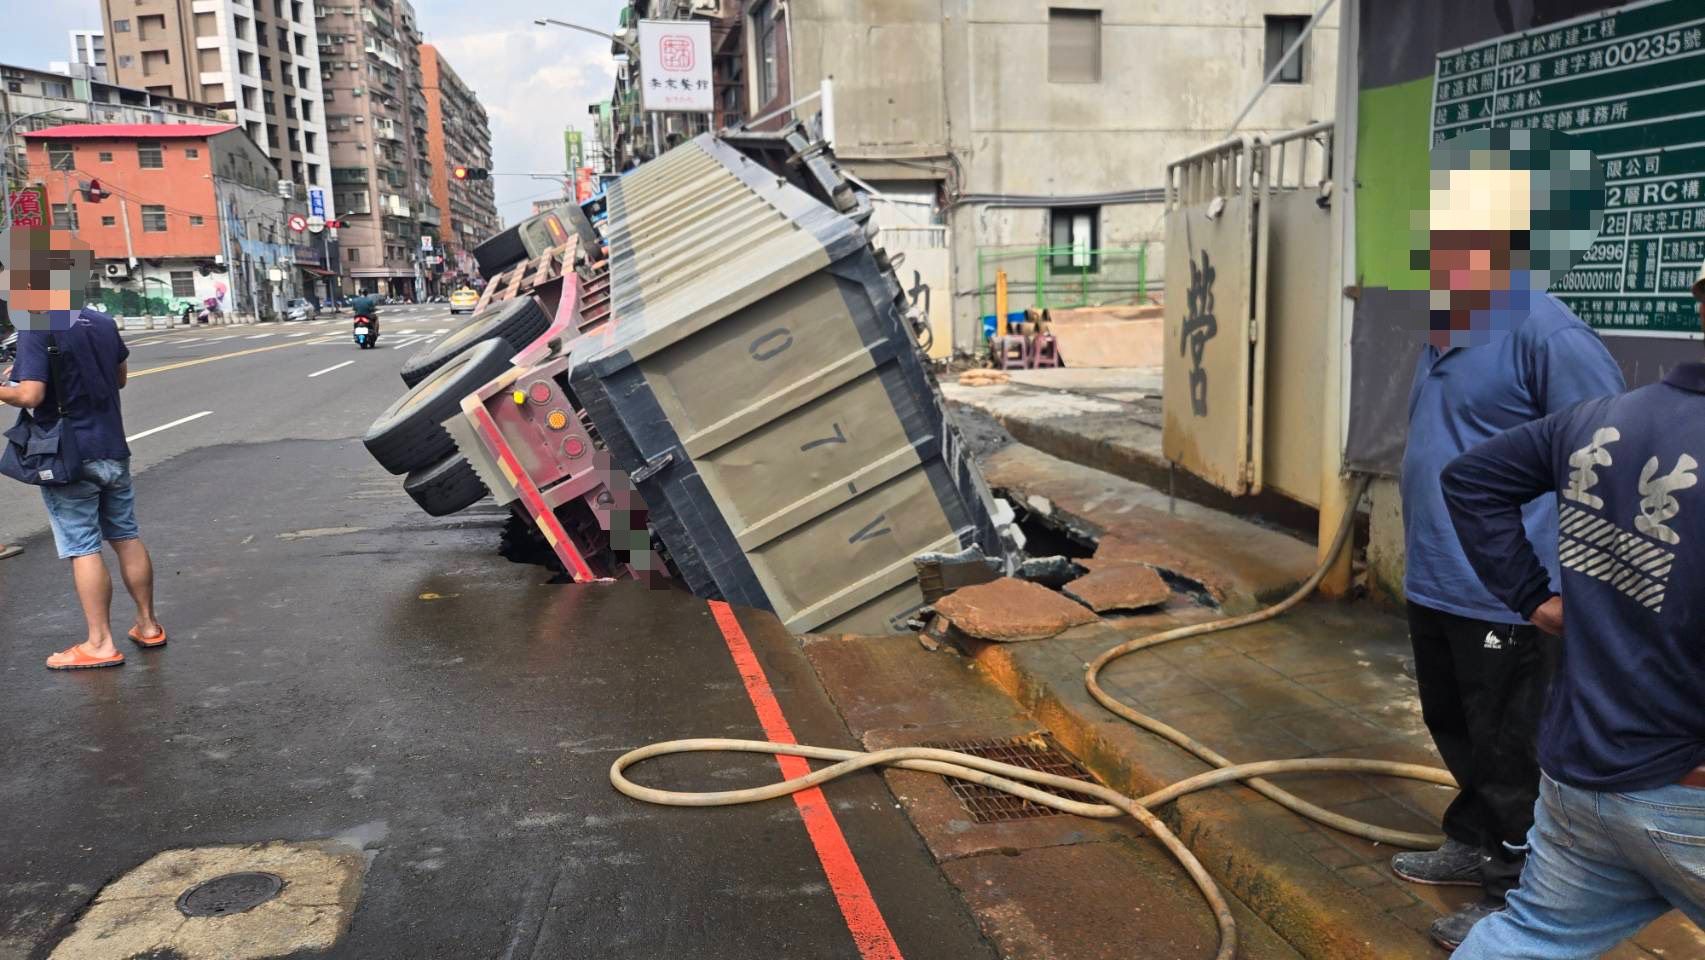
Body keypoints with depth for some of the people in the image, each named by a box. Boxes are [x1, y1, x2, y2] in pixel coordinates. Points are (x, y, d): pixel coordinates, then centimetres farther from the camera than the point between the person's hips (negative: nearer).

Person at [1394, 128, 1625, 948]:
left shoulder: (1543, 331, -20)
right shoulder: (1445, 326, 9)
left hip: (1505, 595, -9)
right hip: (1434, 583, 9)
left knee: (1509, 751, 6)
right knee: (1454, 730, 24)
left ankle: (1519, 896, 24)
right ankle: (1475, 845, 44)